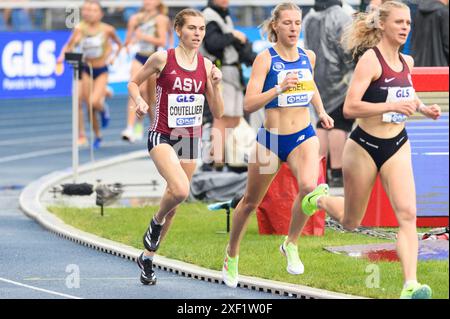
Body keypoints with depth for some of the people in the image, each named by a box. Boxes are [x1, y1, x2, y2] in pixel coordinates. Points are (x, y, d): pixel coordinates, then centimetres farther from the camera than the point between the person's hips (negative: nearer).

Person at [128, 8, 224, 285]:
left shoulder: (206, 65, 3)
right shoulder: (162, 58, -7)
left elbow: (218, 113, 6)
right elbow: (134, 83, 7)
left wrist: (215, 85, -9)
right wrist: (139, 100, -12)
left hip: (191, 139, 5)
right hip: (163, 136, -5)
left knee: (175, 203, 10)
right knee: (180, 190, -29)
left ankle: (148, 258, 27)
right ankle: (157, 222, 3)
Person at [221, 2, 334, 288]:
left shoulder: (308, 57, 4)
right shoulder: (265, 59, -10)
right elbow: (249, 104, -19)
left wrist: (321, 111, 14)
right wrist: (279, 88, -31)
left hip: (304, 137, 2)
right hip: (271, 138, -2)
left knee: (309, 187, -28)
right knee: (251, 202, 13)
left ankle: (291, 244, -6)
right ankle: (232, 255, 37)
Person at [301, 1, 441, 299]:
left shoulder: (407, 62, 4)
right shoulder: (370, 59, -18)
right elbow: (350, 107, -26)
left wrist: (422, 108, 7)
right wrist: (393, 106, -33)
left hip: (397, 146, 5)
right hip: (364, 146, -5)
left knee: (407, 213, -15)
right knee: (350, 222, 12)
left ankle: (411, 286, -21)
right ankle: (319, 199, 46)